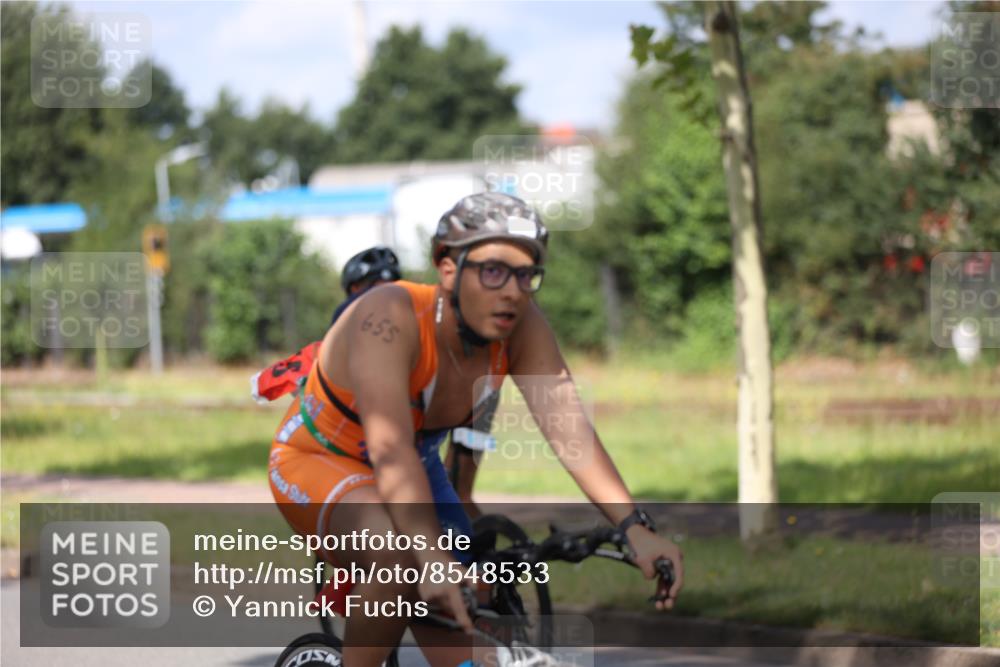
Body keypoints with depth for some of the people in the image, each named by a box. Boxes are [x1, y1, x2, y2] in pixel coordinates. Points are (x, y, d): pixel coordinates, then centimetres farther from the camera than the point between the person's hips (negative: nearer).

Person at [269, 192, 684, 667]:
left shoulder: (522, 328, -19)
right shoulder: (390, 317, -35)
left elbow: (567, 428, -28)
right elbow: (390, 450, -45)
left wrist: (636, 529, -41)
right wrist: (434, 560, -57)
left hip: (416, 472, 6)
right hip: (317, 462, -6)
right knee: (401, 551, -36)